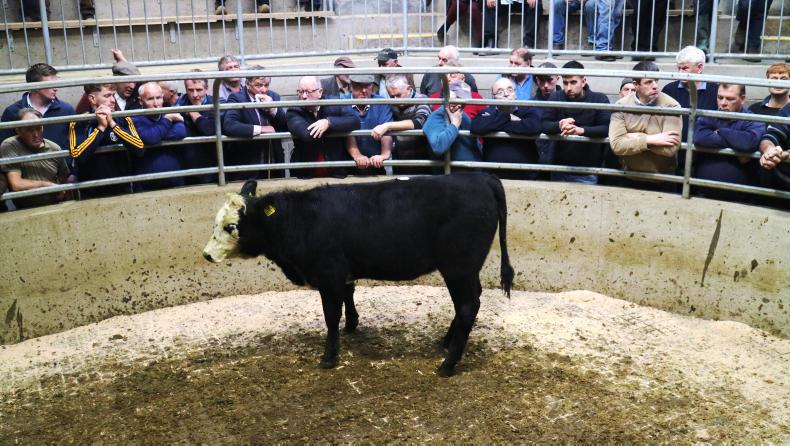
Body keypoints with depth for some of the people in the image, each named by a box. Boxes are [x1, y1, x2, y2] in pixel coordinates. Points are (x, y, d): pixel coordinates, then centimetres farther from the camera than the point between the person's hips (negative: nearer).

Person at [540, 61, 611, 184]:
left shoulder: (599, 99, -5)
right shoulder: (556, 98, 2)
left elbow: (607, 128, -17)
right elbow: (544, 124, -9)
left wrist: (581, 130, -34)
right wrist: (559, 125, -31)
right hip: (559, 170, 3)